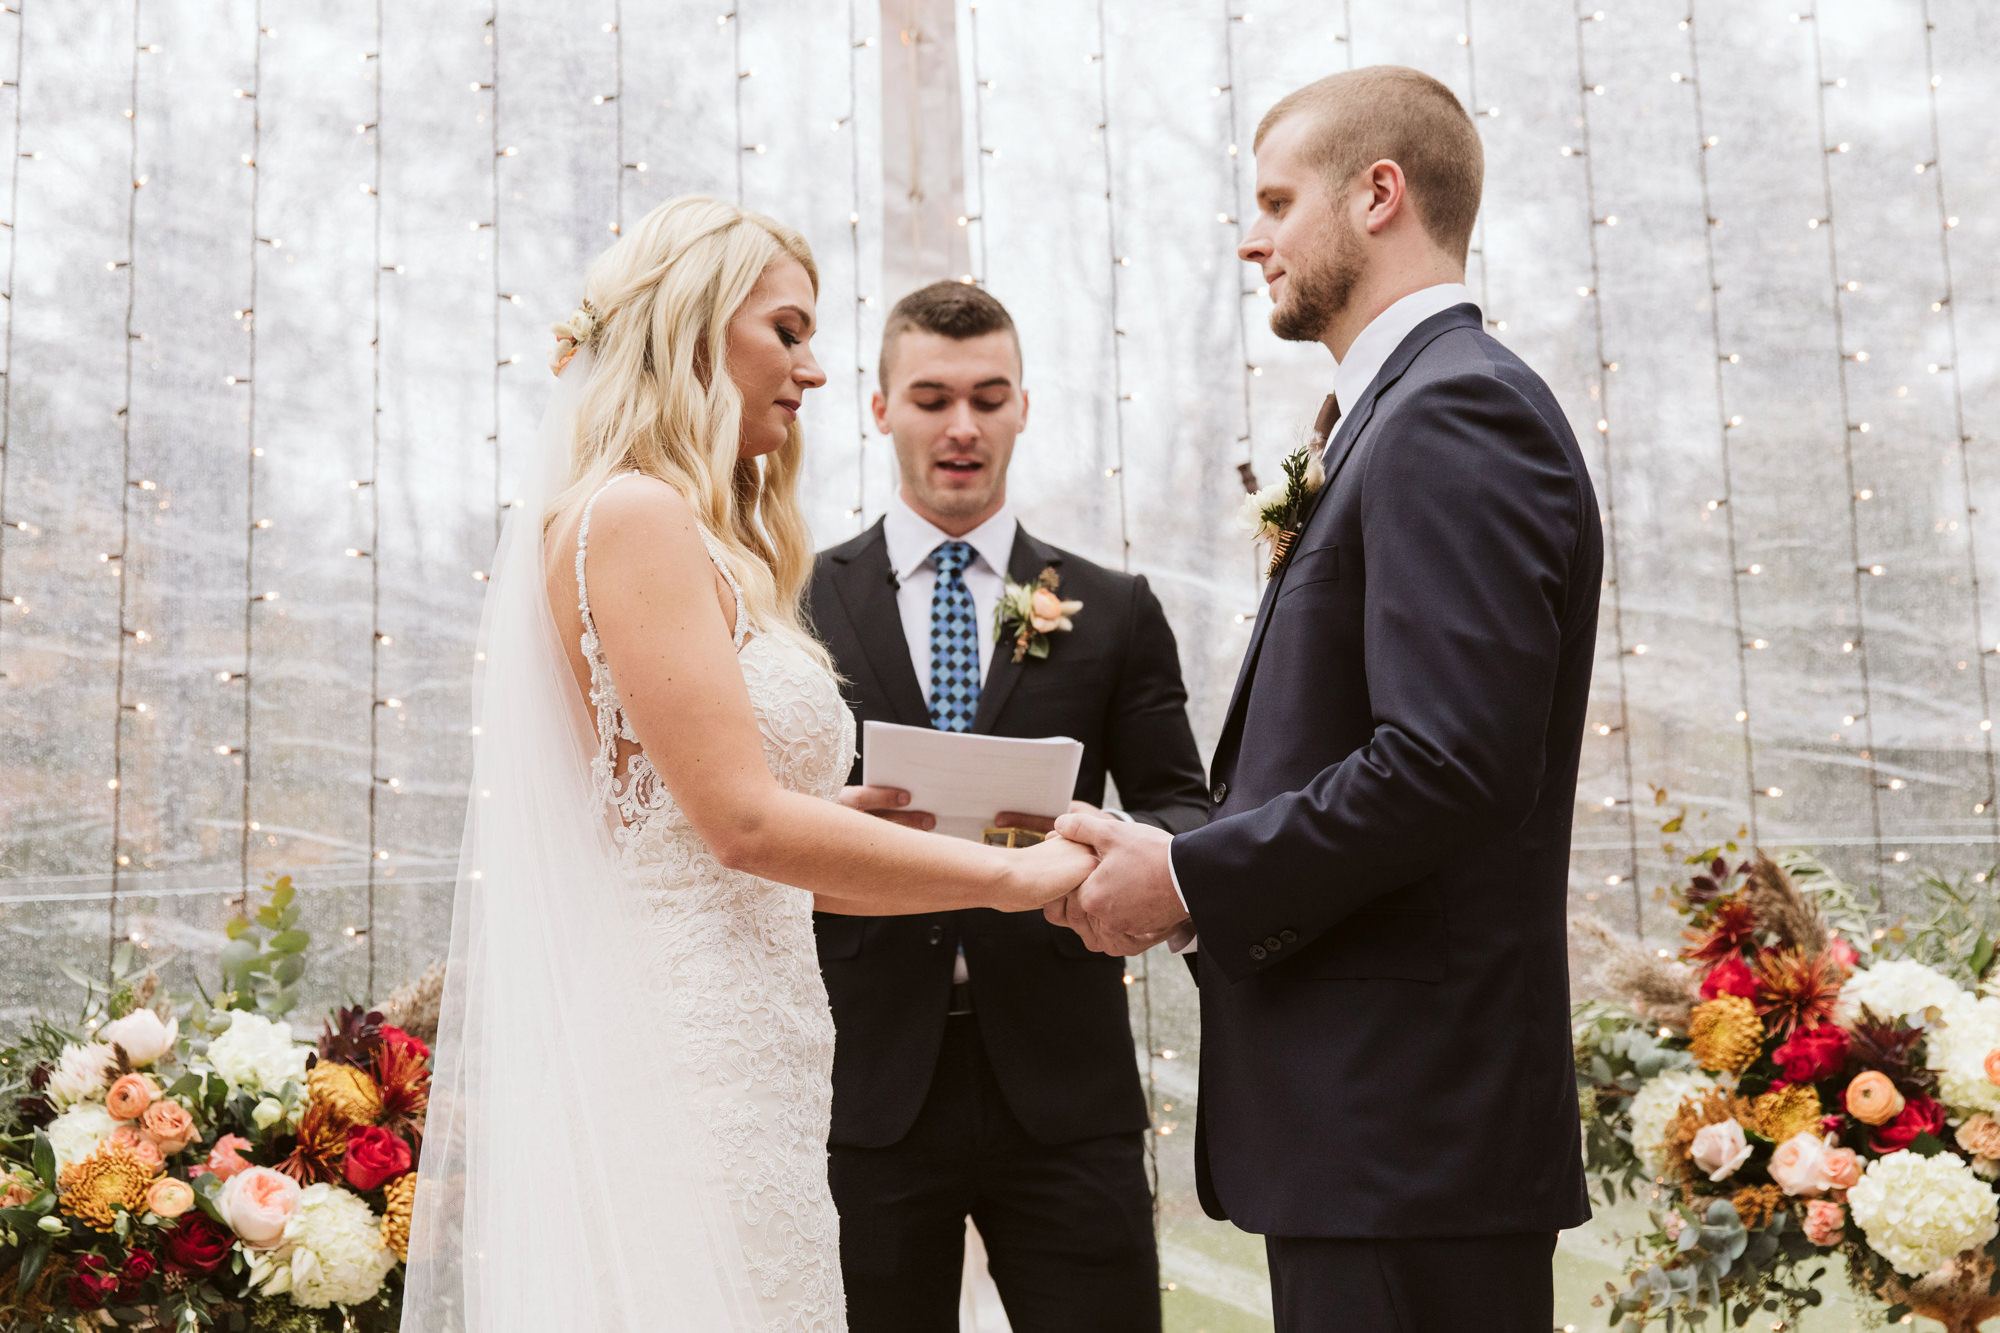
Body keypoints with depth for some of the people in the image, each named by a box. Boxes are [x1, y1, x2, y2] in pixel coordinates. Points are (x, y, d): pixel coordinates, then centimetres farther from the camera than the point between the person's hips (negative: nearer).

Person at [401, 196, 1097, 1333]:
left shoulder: (713, 545, 18)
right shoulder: (631, 516, -11)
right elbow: (743, 819, -18)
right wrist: (1012, 875, -10)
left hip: (747, 1052, 9)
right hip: (688, 1062, -9)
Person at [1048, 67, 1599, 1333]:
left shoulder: (1458, 410, -13)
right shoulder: (1416, 409, 18)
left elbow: (1449, 764, -23)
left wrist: (1190, 880, -14)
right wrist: (1191, 860, 5)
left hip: (1410, 1121, -10)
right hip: (1376, 1104, 10)